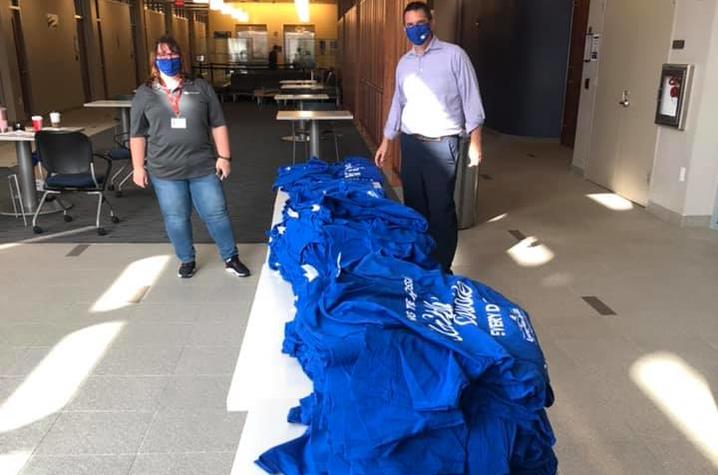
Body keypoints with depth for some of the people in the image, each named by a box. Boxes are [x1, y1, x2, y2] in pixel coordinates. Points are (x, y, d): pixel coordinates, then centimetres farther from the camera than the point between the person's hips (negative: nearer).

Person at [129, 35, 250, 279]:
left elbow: (218, 124, 3)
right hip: (165, 171, 1)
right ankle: (187, 260, 27)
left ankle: (231, 258, 19)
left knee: (216, 213, 5)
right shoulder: (144, 94, 3)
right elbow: (137, 134, 5)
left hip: (203, 167, 0)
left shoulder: (201, 87, 2)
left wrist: (224, 156, -3)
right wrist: (138, 167, 1)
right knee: (176, 219, 8)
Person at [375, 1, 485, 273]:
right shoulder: (403, 63, 11)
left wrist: (475, 142, -12)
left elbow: (471, 100, -7)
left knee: (441, 209, -3)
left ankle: (442, 269, 9)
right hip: (410, 143, 6)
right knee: (414, 206, 12)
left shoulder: (454, 55, -6)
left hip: (442, 145, -5)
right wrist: (386, 141, 16)